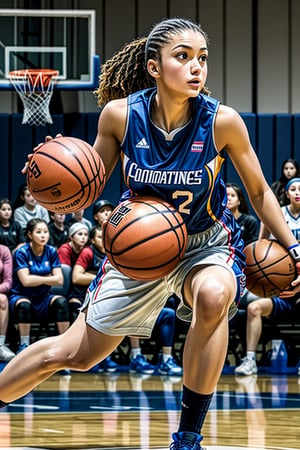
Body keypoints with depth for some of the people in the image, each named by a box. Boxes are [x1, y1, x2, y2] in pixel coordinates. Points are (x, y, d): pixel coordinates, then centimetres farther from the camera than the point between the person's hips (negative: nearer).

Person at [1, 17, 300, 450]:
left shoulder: (223, 122, -22)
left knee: (213, 296, -38)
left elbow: (259, 192, -6)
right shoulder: (120, 114, -19)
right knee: (70, 354, 6)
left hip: (208, 243, -2)